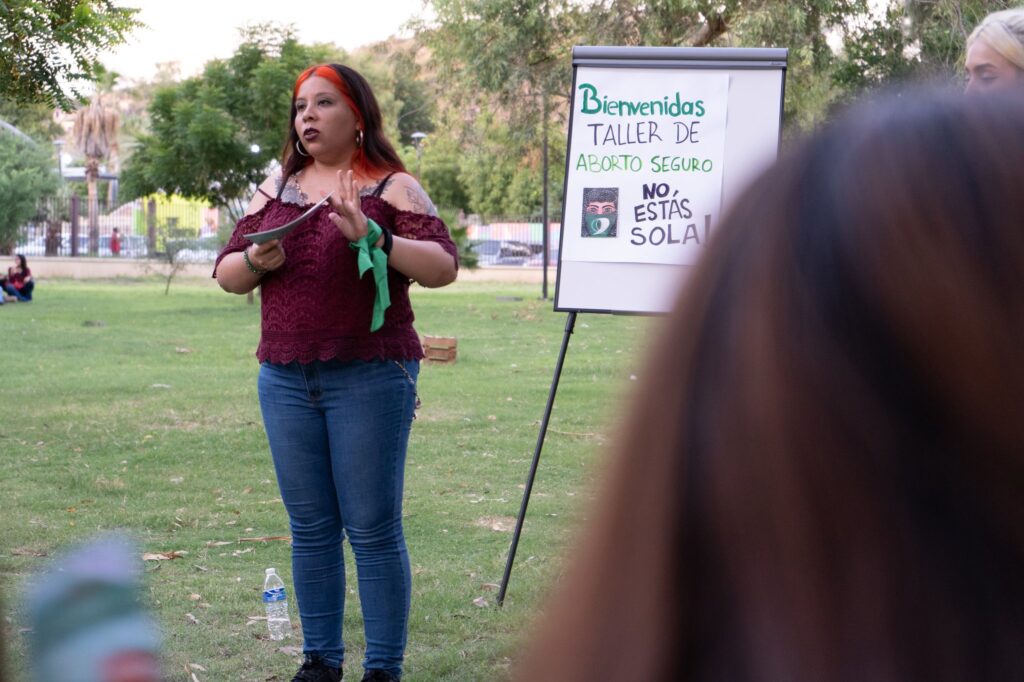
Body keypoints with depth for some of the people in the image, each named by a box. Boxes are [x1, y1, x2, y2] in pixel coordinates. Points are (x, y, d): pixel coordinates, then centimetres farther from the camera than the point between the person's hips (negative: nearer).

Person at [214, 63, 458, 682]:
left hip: (370, 378, -5)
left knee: (373, 529, -3)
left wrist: (373, 238, -24)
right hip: (286, 379, 5)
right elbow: (226, 273, 16)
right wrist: (256, 261, -6)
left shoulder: (392, 187, 0)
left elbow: (443, 266, -11)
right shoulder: (277, 188, 15)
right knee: (310, 528, 9)